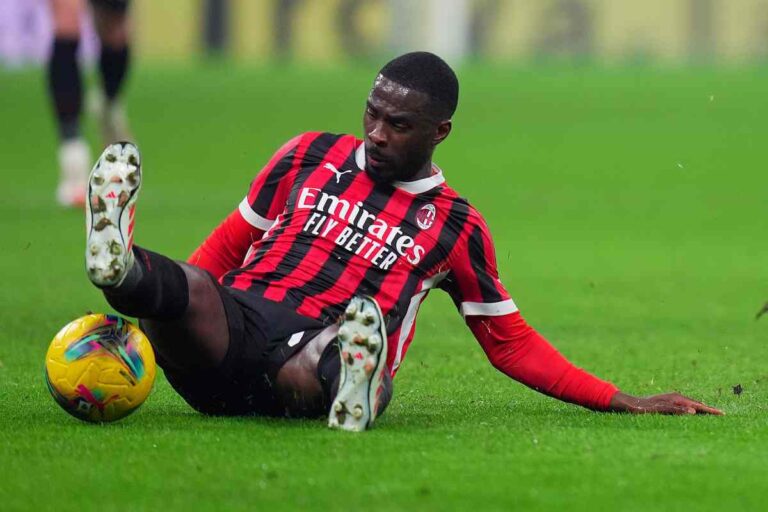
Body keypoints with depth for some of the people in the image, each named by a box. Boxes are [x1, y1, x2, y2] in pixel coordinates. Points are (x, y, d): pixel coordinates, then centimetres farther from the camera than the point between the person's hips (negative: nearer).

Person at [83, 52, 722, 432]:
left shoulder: (454, 226, 18)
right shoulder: (311, 156, 21)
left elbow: (512, 342, 25)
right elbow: (229, 245, 25)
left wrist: (627, 403, 19)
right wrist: (140, 308, 12)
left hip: (321, 358, -1)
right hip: (235, 325, 1)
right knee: (190, 290, -38)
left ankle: (351, 383, -75)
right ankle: (123, 270, -70)